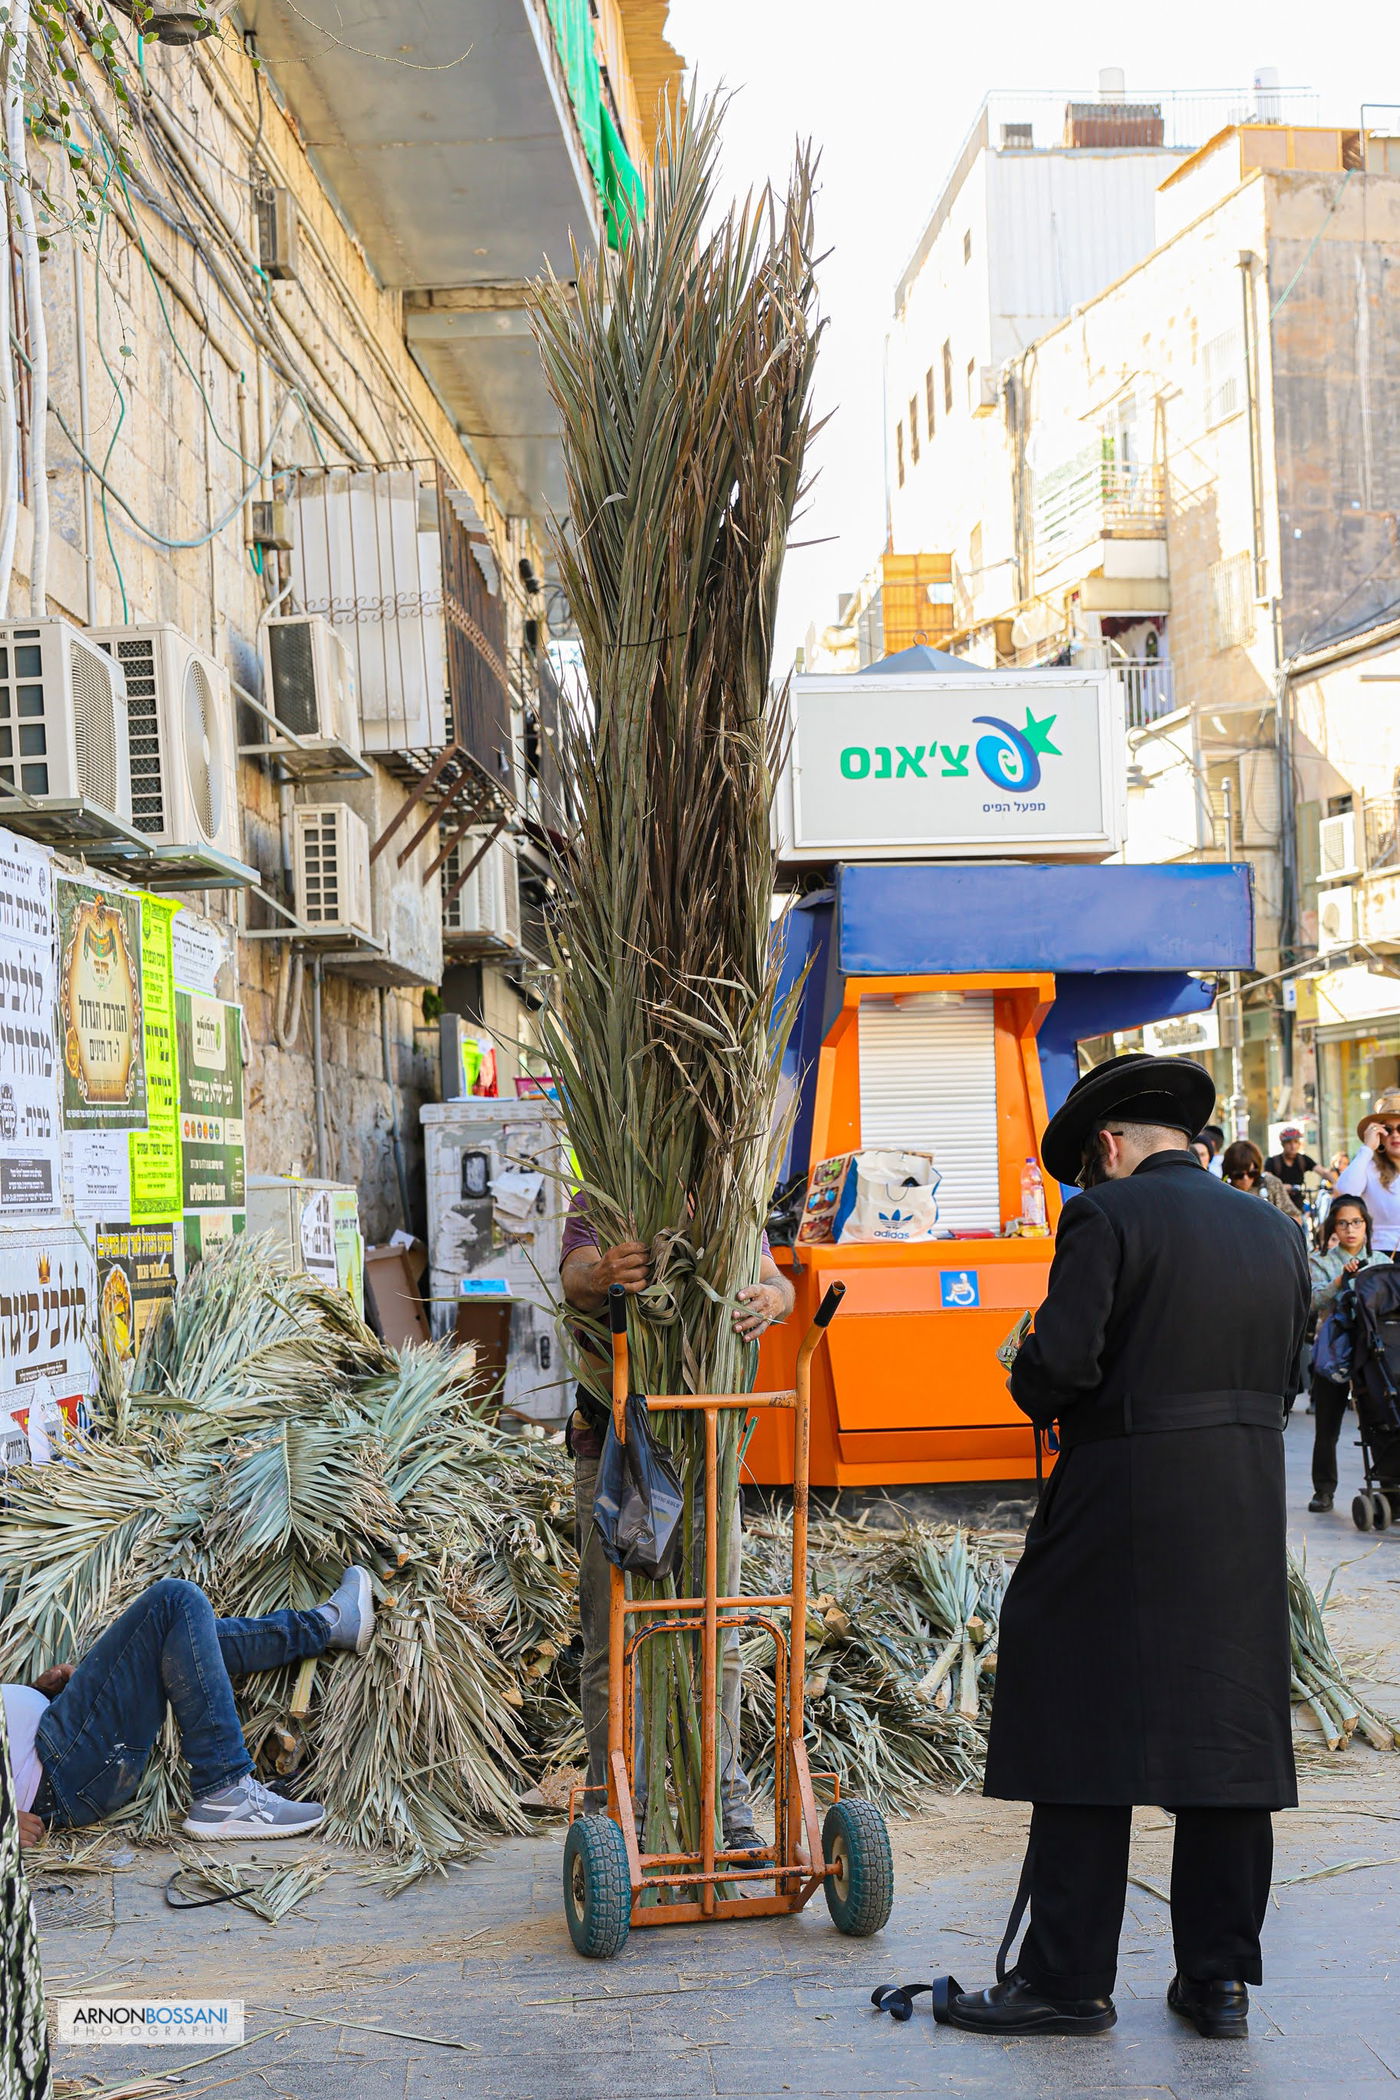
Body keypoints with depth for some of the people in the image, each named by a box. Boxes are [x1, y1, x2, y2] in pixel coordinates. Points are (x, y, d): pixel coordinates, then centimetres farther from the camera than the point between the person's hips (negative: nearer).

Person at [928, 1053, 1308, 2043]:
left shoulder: (1106, 1216, -9)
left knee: (1085, 1738, 3)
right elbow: (1281, 1378, 13)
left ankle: (1069, 1980, 9)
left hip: (1123, 1514, -6)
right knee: (1230, 1731, 11)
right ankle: (1220, 1978, 17)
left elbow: (1061, 1360, -16)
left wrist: (1035, 1390, 4)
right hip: (1248, 1516, 6)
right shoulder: (1276, 1231, 10)